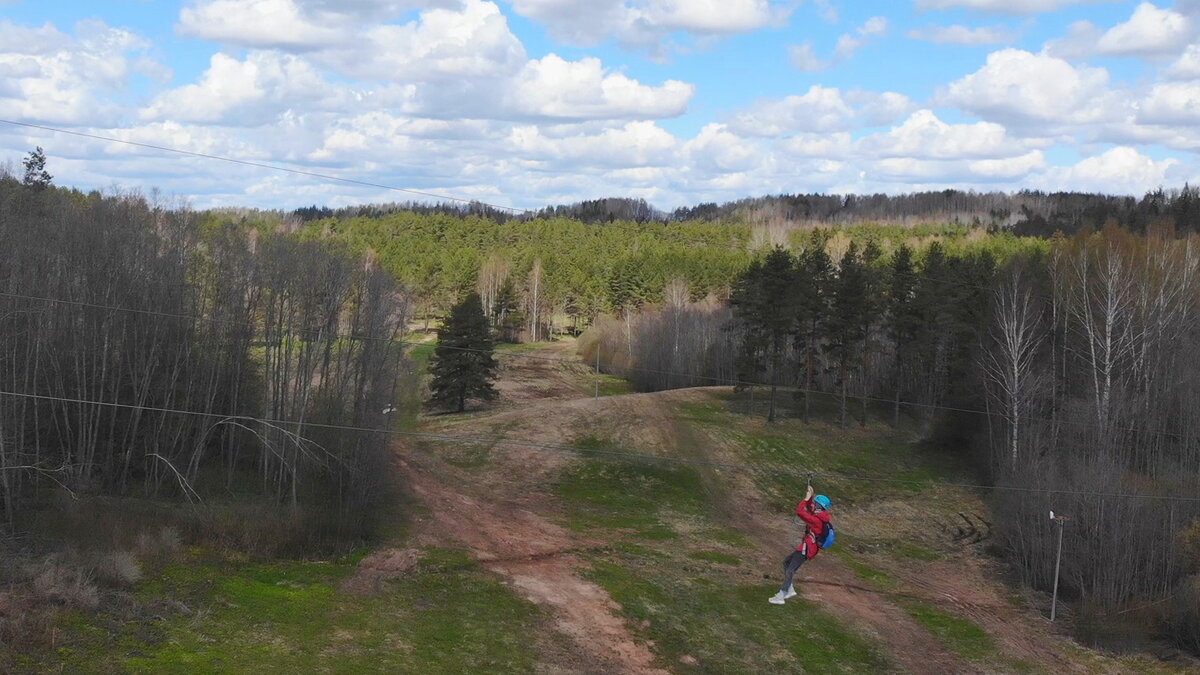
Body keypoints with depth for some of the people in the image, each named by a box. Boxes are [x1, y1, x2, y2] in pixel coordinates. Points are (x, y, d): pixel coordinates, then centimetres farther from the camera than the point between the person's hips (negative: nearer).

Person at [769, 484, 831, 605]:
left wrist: (807, 498, -18)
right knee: (786, 562, 21)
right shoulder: (820, 516, 6)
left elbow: (800, 511, -27)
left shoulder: (816, 520, -23)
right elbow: (809, 507, 24)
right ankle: (790, 590, 22)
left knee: (790, 570, -10)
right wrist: (810, 497, 12)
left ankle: (780, 597, -9)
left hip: (806, 549, -11)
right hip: (805, 547, 11)